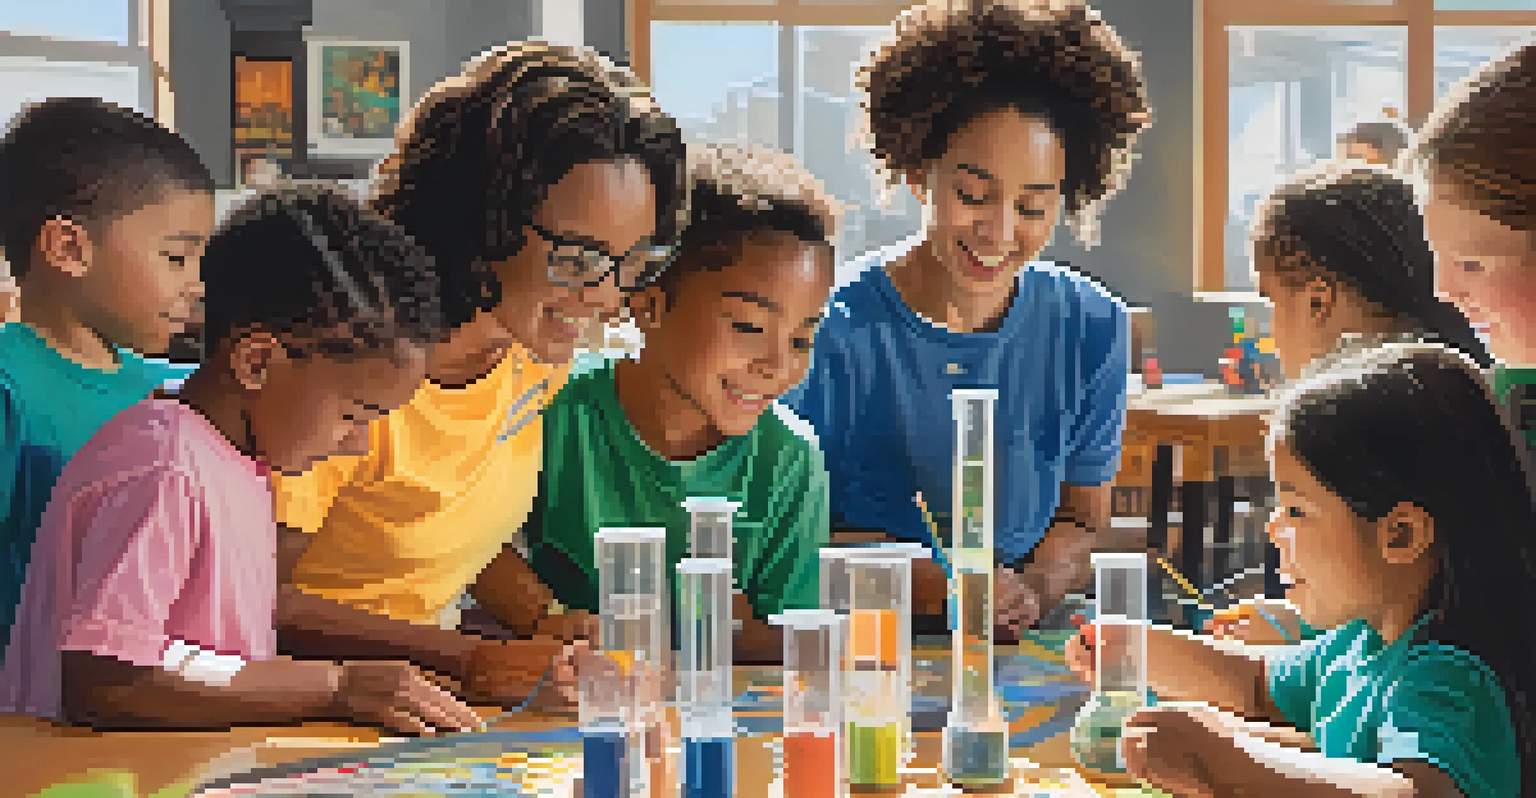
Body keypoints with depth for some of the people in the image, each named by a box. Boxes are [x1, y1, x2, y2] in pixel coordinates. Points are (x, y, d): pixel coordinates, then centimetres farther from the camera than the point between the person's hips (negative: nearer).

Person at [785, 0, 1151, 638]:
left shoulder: (1093, 330, 1)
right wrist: (924, 584, -21)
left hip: (1022, 655, 3)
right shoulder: (837, 331, -10)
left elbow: (1083, 515, 11)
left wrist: (1029, 590, -11)